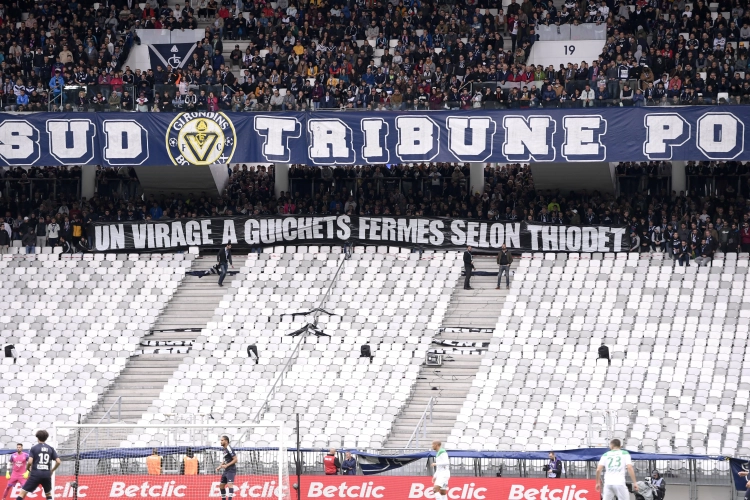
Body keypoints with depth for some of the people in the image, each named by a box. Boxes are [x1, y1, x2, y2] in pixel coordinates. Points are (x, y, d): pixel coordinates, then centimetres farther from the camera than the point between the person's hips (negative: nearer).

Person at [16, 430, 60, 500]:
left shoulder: (34, 448, -1)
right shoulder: (51, 449, 8)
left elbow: (30, 462, -11)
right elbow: (58, 462, 2)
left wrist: (28, 468, 10)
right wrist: (52, 470, 18)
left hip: (35, 474, -3)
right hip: (47, 475, 3)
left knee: (22, 493, -1)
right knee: (48, 494, 24)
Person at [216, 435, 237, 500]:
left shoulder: (229, 449, -14)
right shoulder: (225, 449, 14)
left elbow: (235, 460, -19)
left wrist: (226, 465, -21)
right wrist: (220, 467, 16)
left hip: (231, 470, -10)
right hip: (226, 471, 10)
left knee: (230, 484, -22)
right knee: (221, 485, 15)